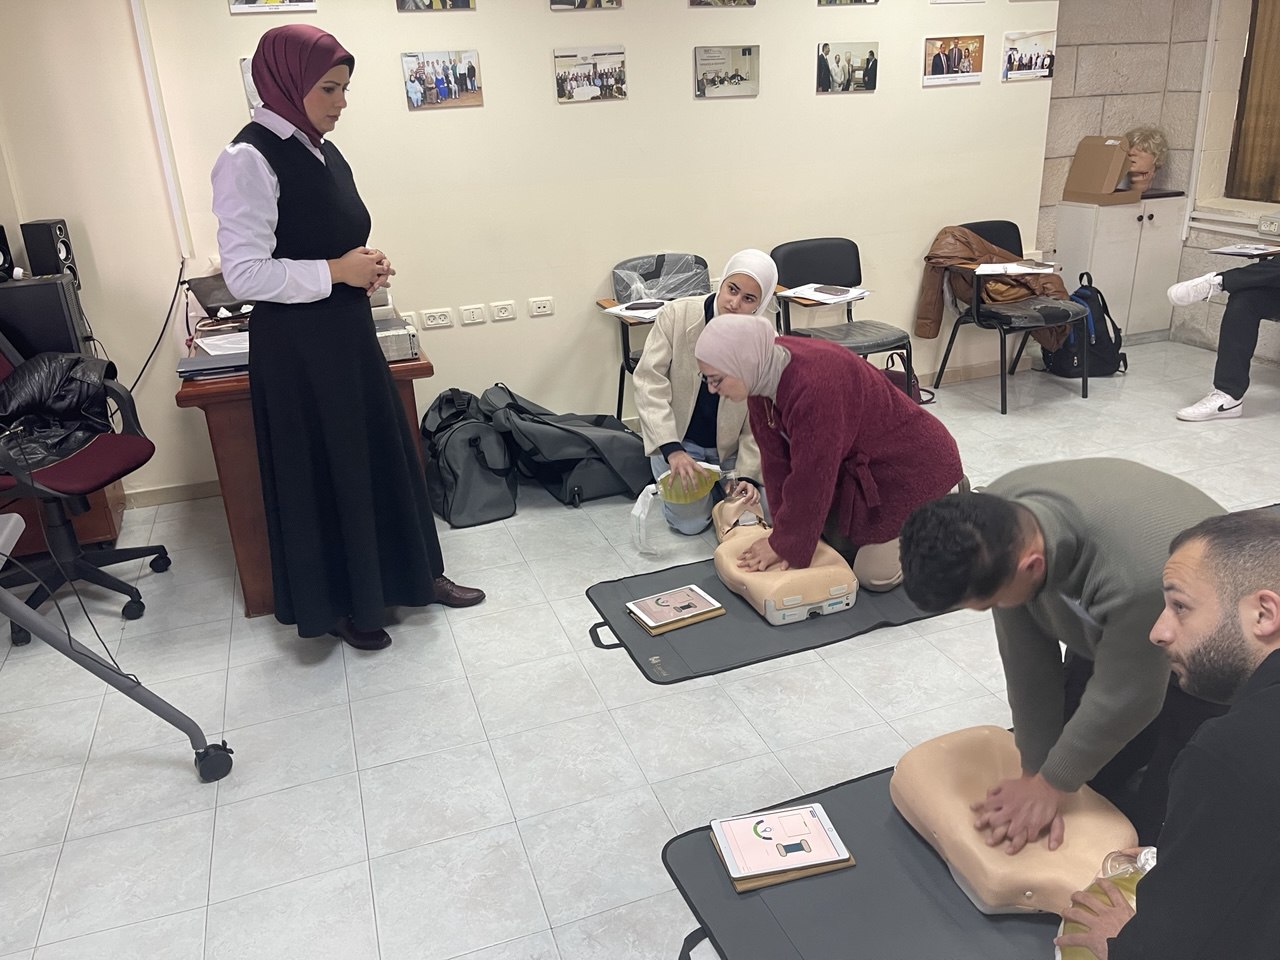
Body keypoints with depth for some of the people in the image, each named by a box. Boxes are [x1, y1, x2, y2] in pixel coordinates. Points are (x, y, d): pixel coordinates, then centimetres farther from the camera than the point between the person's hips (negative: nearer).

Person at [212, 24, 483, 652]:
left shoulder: (321, 152, 10)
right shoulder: (249, 159, -16)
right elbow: (244, 273, -21)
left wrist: (364, 269, 2)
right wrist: (337, 272, -18)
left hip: (346, 332, 8)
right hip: (296, 346, -8)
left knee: (383, 452, 16)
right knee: (321, 470, 5)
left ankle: (413, 575, 32)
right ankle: (335, 604, 24)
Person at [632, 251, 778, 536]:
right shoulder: (676, 315, -20)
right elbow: (650, 382, -22)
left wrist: (747, 474, -18)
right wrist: (672, 449, -31)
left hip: (730, 446, 2)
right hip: (676, 439, -2)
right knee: (691, 522, -9)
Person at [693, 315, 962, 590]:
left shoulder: (815, 385, -38)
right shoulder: (762, 373, -11)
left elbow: (812, 476, -30)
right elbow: (776, 459, -7)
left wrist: (785, 544, -18)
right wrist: (785, 535, -10)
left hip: (910, 465, -8)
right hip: (852, 464, 8)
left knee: (874, 576, -6)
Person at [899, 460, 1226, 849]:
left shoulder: (1136, 576, -45)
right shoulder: (994, 520, -27)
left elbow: (1122, 699, -28)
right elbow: (1026, 660, -17)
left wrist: (1051, 783, -15)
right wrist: (1035, 772, -13)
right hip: (1105, 632, 5)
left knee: (1153, 825, -3)